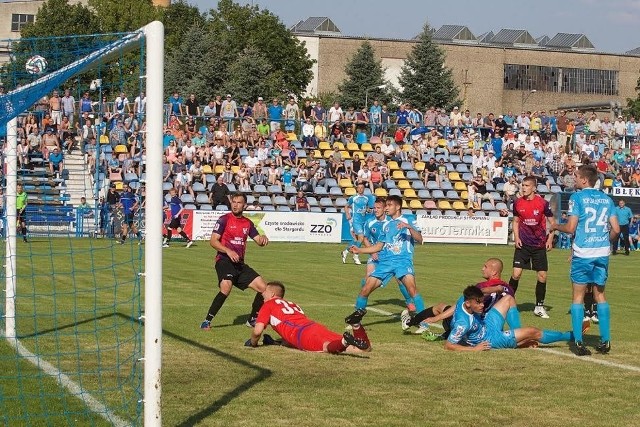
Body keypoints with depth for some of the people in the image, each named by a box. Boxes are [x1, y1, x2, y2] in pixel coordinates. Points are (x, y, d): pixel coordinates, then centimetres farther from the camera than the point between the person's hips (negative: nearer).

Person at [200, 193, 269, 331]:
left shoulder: (248, 223, 14)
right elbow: (213, 241, -8)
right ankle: (207, 321, -21)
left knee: (263, 288, 0)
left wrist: (262, 239, -10)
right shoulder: (224, 219, -3)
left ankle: (252, 320, 19)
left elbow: (258, 241, 15)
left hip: (240, 263, 6)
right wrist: (228, 251, -23)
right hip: (224, 260, -6)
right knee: (226, 287, -32)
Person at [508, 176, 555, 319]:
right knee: (516, 273, -9)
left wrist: (550, 239, -7)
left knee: (542, 275, 0)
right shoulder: (517, 203, 0)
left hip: (539, 245, -1)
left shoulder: (543, 203, -8)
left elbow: (552, 222, 2)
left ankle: (539, 307, 14)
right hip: (523, 244, 1)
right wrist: (516, 237, 1)